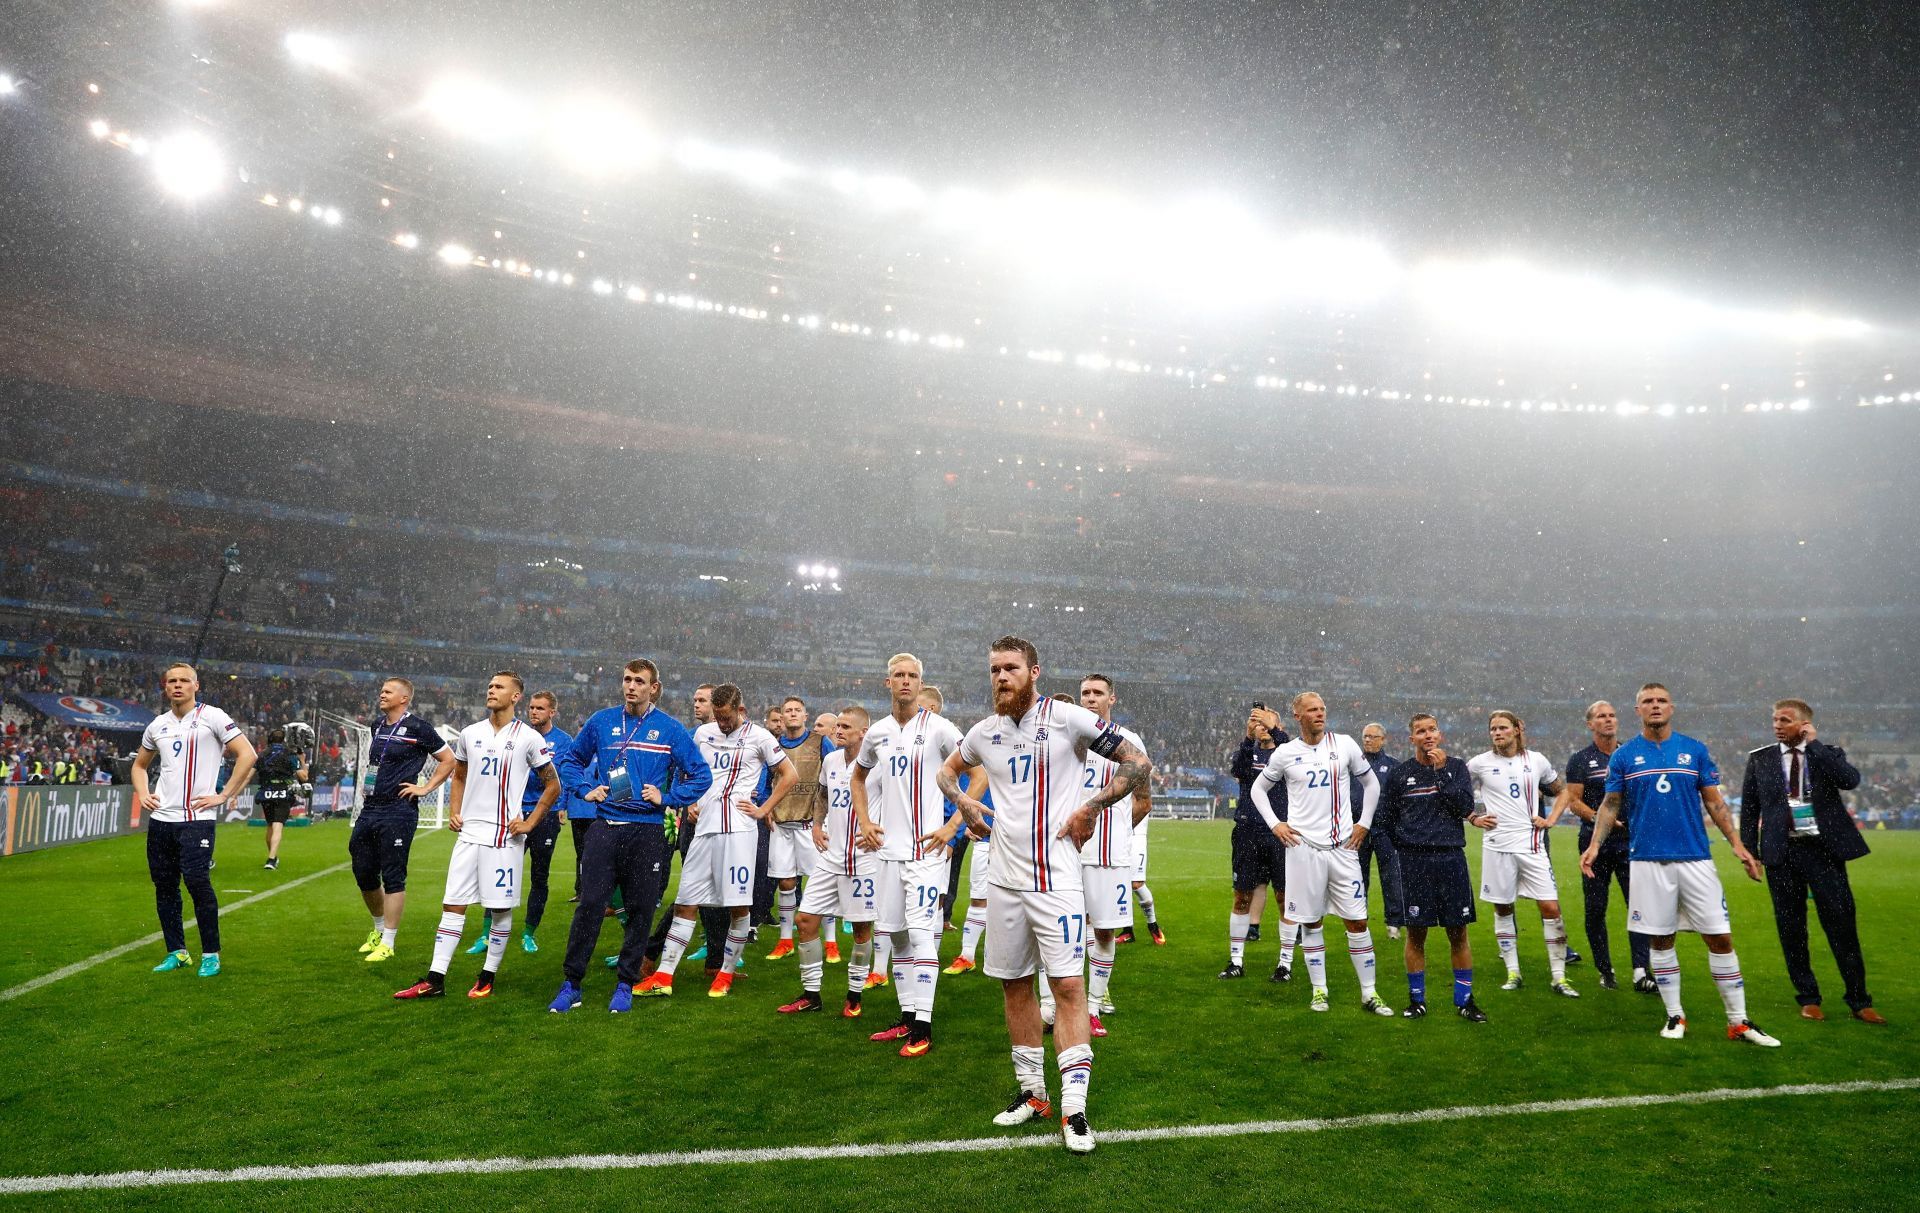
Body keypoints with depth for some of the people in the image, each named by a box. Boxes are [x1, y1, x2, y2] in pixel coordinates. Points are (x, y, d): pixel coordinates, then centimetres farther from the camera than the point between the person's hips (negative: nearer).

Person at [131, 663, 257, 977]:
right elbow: (140, 765, 29)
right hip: (160, 818, 6)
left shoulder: (212, 717, -4)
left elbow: (247, 755, -9)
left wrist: (224, 796, -10)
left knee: (197, 882, -11)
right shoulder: (157, 725, 13)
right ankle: (176, 952, 22)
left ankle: (211, 954, 1)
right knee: (164, 886, 9)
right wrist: (142, 795, 11)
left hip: (197, 818, -6)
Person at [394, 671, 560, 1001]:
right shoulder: (470, 734, 9)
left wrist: (530, 823, -4)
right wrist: (454, 812, 9)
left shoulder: (529, 738, -5)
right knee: (452, 904, 5)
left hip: (504, 834, -4)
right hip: (469, 832, 4)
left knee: (501, 908, 3)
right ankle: (435, 980, 11)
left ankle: (487, 978, 17)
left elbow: (553, 785, 2)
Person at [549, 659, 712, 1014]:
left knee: (640, 911, 5)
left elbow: (701, 774, 4)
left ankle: (625, 986, 19)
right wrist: (585, 789, 7)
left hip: (647, 833, -1)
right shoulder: (601, 722, 7)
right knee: (589, 906, -1)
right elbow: (570, 757, 21)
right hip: (604, 828, 1)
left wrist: (667, 798, -5)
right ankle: (571, 985, 11)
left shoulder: (670, 729, 0)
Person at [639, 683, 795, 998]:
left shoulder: (758, 737, -2)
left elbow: (790, 776, 2)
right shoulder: (703, 733, 12)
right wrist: (690, 804, 13)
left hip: (738, 828, -5)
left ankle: (726, 973, 14)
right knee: (684, 903, 5)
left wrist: (763, 810, -3)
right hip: (704, 827, 5)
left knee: (739, 904, -2)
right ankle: (663, 977, 10)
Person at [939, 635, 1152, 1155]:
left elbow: (1139, 764, -5)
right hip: (1004, 878, 5)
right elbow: (949, 770, 28)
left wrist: (1091, 808, -10)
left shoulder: (1067, 718, -8)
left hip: (1055, 877, -5)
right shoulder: (985, 732, 7)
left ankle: (1073, 1107, 2)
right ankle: (1032, 1093, 26)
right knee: (1015, 986, 12)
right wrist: (964, 803, 8)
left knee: (1068, 986, -7)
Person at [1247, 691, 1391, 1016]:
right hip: (1303, 846, -1)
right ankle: (1319, 991, 18)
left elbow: (1371, 783, 14)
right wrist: (1275, 824, 2)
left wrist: (1364, 823, 7)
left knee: (1357, 920, 2)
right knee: (1311, 922, 6)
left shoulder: (1345, 744, 2)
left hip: (1343, 846, 1)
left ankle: (1369, 994, 12)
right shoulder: (1286, 753, 0)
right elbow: (1259, 788, 13)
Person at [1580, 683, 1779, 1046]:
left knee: (1720, 937, 1)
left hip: (1695, 858, 1)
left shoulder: (1695, 750, 5)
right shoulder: (1623, 756, 3)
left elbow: (1714, 801, 8)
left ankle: (1738, 1022, 12)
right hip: (1648, 861, -1)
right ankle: (1675, 1016, 19)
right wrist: (1594, 845, -5)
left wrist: (1737, 844, -1)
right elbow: (1610, 805, 6)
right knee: (1660, 939, 6)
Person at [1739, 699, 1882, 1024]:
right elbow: (1749, 808, 7)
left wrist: (1814, 744, -14)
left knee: (1841, 923, 1)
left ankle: (1859, 1001, 15)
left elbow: (1850, 780, -18)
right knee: (1791, 927, 6)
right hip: (1782, 852, 1)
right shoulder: (1760, 759, 6)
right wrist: (1749, 851, 2)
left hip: (1824, 850, -1)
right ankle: (1808, 998, 18)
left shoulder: (1828, 754, 4)